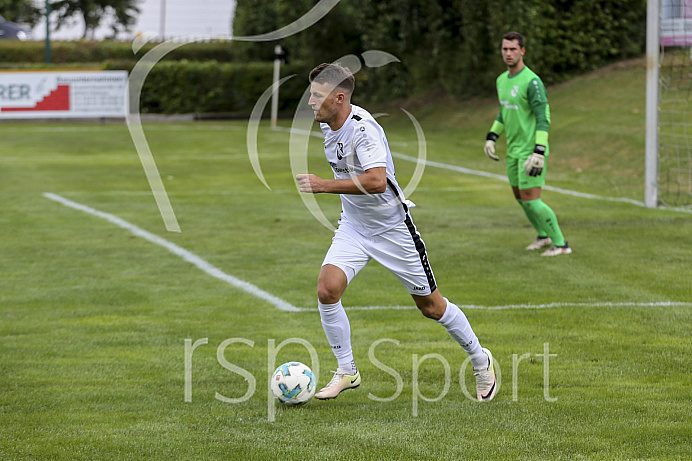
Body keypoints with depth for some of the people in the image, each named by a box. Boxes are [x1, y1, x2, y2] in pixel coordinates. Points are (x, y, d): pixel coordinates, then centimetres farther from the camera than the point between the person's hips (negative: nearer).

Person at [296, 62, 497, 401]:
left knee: (430, 306, 5)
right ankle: (346, 372, 1)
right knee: (327, 289, -15)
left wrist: (323, 186, -38)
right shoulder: (327, 125, -1)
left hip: (392, 227, -7)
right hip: (353, 226, 7)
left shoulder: (363, 128, -27)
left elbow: (376, 181, -40)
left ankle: (480, 360, 27)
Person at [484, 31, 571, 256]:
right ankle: (543, 235, 36)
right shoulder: (502, 80, 9)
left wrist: (539, 152, -27)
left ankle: (560, 243, -1)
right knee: (520, 196, 17)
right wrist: (491, 138, 14)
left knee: (531, 200, -11)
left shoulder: (532, 81, -18)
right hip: (514, 149, 9)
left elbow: (543, 118, -20)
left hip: (531, 150, -9)